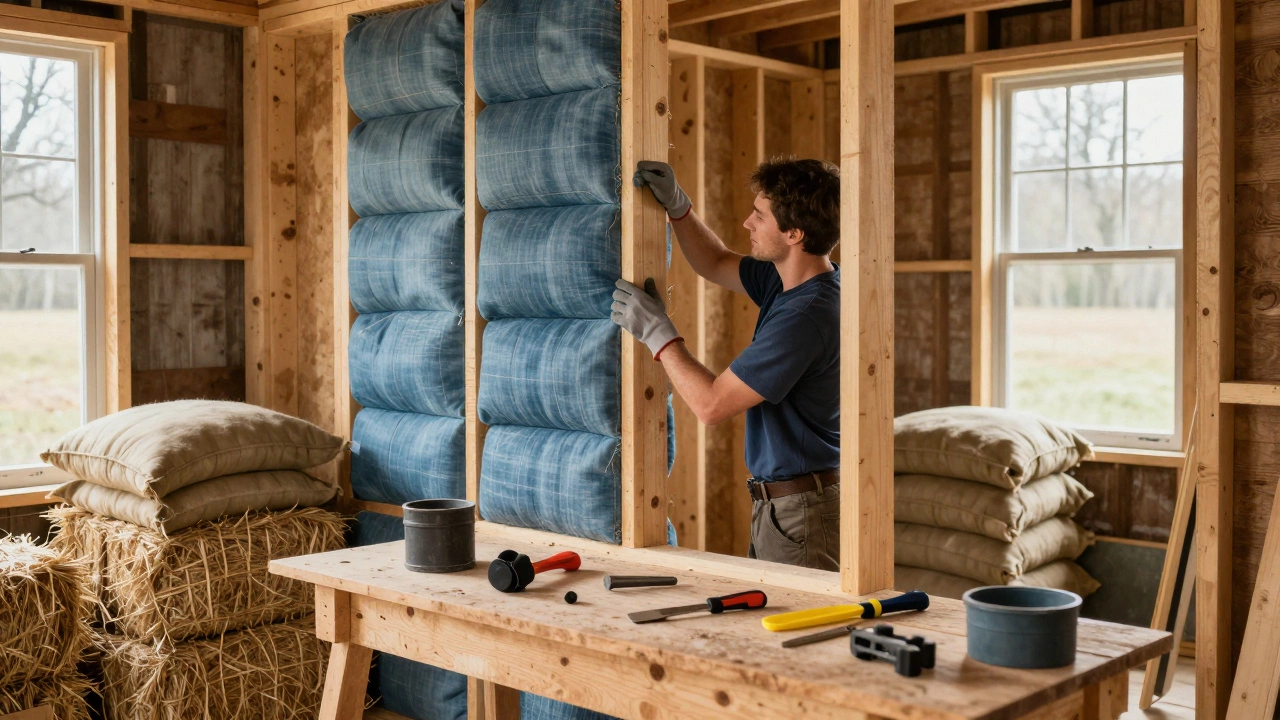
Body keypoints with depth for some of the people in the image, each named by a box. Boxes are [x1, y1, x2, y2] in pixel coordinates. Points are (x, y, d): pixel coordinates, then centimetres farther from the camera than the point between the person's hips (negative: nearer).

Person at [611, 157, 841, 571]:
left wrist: (657, 332, -11)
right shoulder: (789, 280, 5)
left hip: (799, 513, -10)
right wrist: (676, 205, 9)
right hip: (774, 503, 10)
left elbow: (711, 405, -22)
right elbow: (717, 265, 24)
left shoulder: (806, 315, -25)